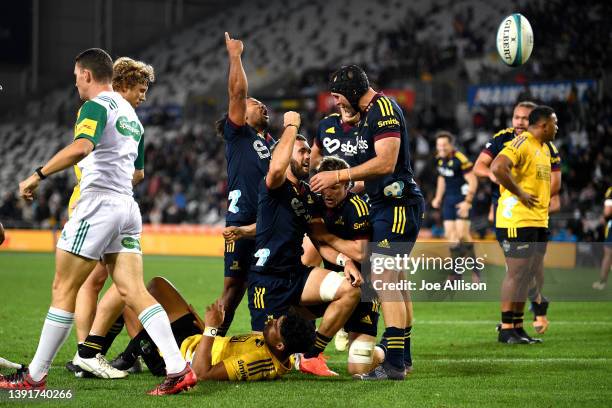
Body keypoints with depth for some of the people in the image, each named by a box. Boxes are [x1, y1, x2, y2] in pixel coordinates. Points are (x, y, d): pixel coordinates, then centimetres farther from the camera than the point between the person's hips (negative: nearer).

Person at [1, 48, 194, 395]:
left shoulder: (96, 106, -7)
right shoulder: (130, 112, 21)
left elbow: (80, 147, -27)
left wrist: (37, 176, -25)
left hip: (99, 201, -8)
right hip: (128, 205, 8)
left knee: (64, 289, -1)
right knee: (134, 291, 0)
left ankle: (35, 377, 3)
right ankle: (179, 369, -13)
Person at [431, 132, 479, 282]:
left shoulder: (460, 160, -18)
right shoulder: (439, 159, 6)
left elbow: (473, 182, -15)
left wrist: (467, 202, -19)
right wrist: (438, 198, 19)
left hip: (462, 198, -7)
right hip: (449, 199, 7)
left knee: (462, 233, -14)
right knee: (450, 233, 2)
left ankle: (475, 269, 0)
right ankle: (457, 272, 7)